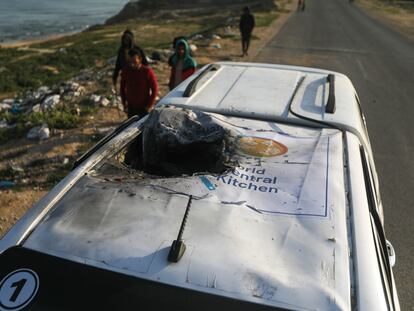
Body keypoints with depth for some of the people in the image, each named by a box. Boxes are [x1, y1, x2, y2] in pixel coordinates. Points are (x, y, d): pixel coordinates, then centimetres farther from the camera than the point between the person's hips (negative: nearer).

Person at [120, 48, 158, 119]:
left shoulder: (147, 71, -13)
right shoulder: (126, 71, -2)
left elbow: (155, 88, -8)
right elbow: (122, 87, 11)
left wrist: (150, 105, -10)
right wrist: (124, 102, 6)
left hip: (144, 108, -3)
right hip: (131, 108, 4)